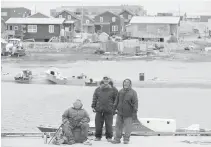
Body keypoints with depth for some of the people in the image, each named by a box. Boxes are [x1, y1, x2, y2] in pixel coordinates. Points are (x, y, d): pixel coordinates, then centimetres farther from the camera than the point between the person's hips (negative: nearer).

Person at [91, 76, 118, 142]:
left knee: (109, 124, 2)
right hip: (99, 110, 2)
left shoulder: (112, 90, 3)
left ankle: (109, 137, 14)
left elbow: (116, 100, 6)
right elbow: (94, 99, 13)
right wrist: (93, 107, 6)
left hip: (109, 110, -2)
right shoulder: (98, 90, 9)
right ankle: (98, 136, 17)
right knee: (98, 124, 5)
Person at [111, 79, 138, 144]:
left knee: (128, 127, 0)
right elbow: (117, 101, 17)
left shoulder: (133, 92, -8)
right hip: (120, 113, 4)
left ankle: (126, 139, 12)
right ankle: (117, 139, 12)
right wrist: (114, 108, 14)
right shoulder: (120, 91, 7)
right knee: (118, 126, 5)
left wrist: (135, 113, -15)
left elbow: (135, 103, -10)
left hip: (128, 114, -4)